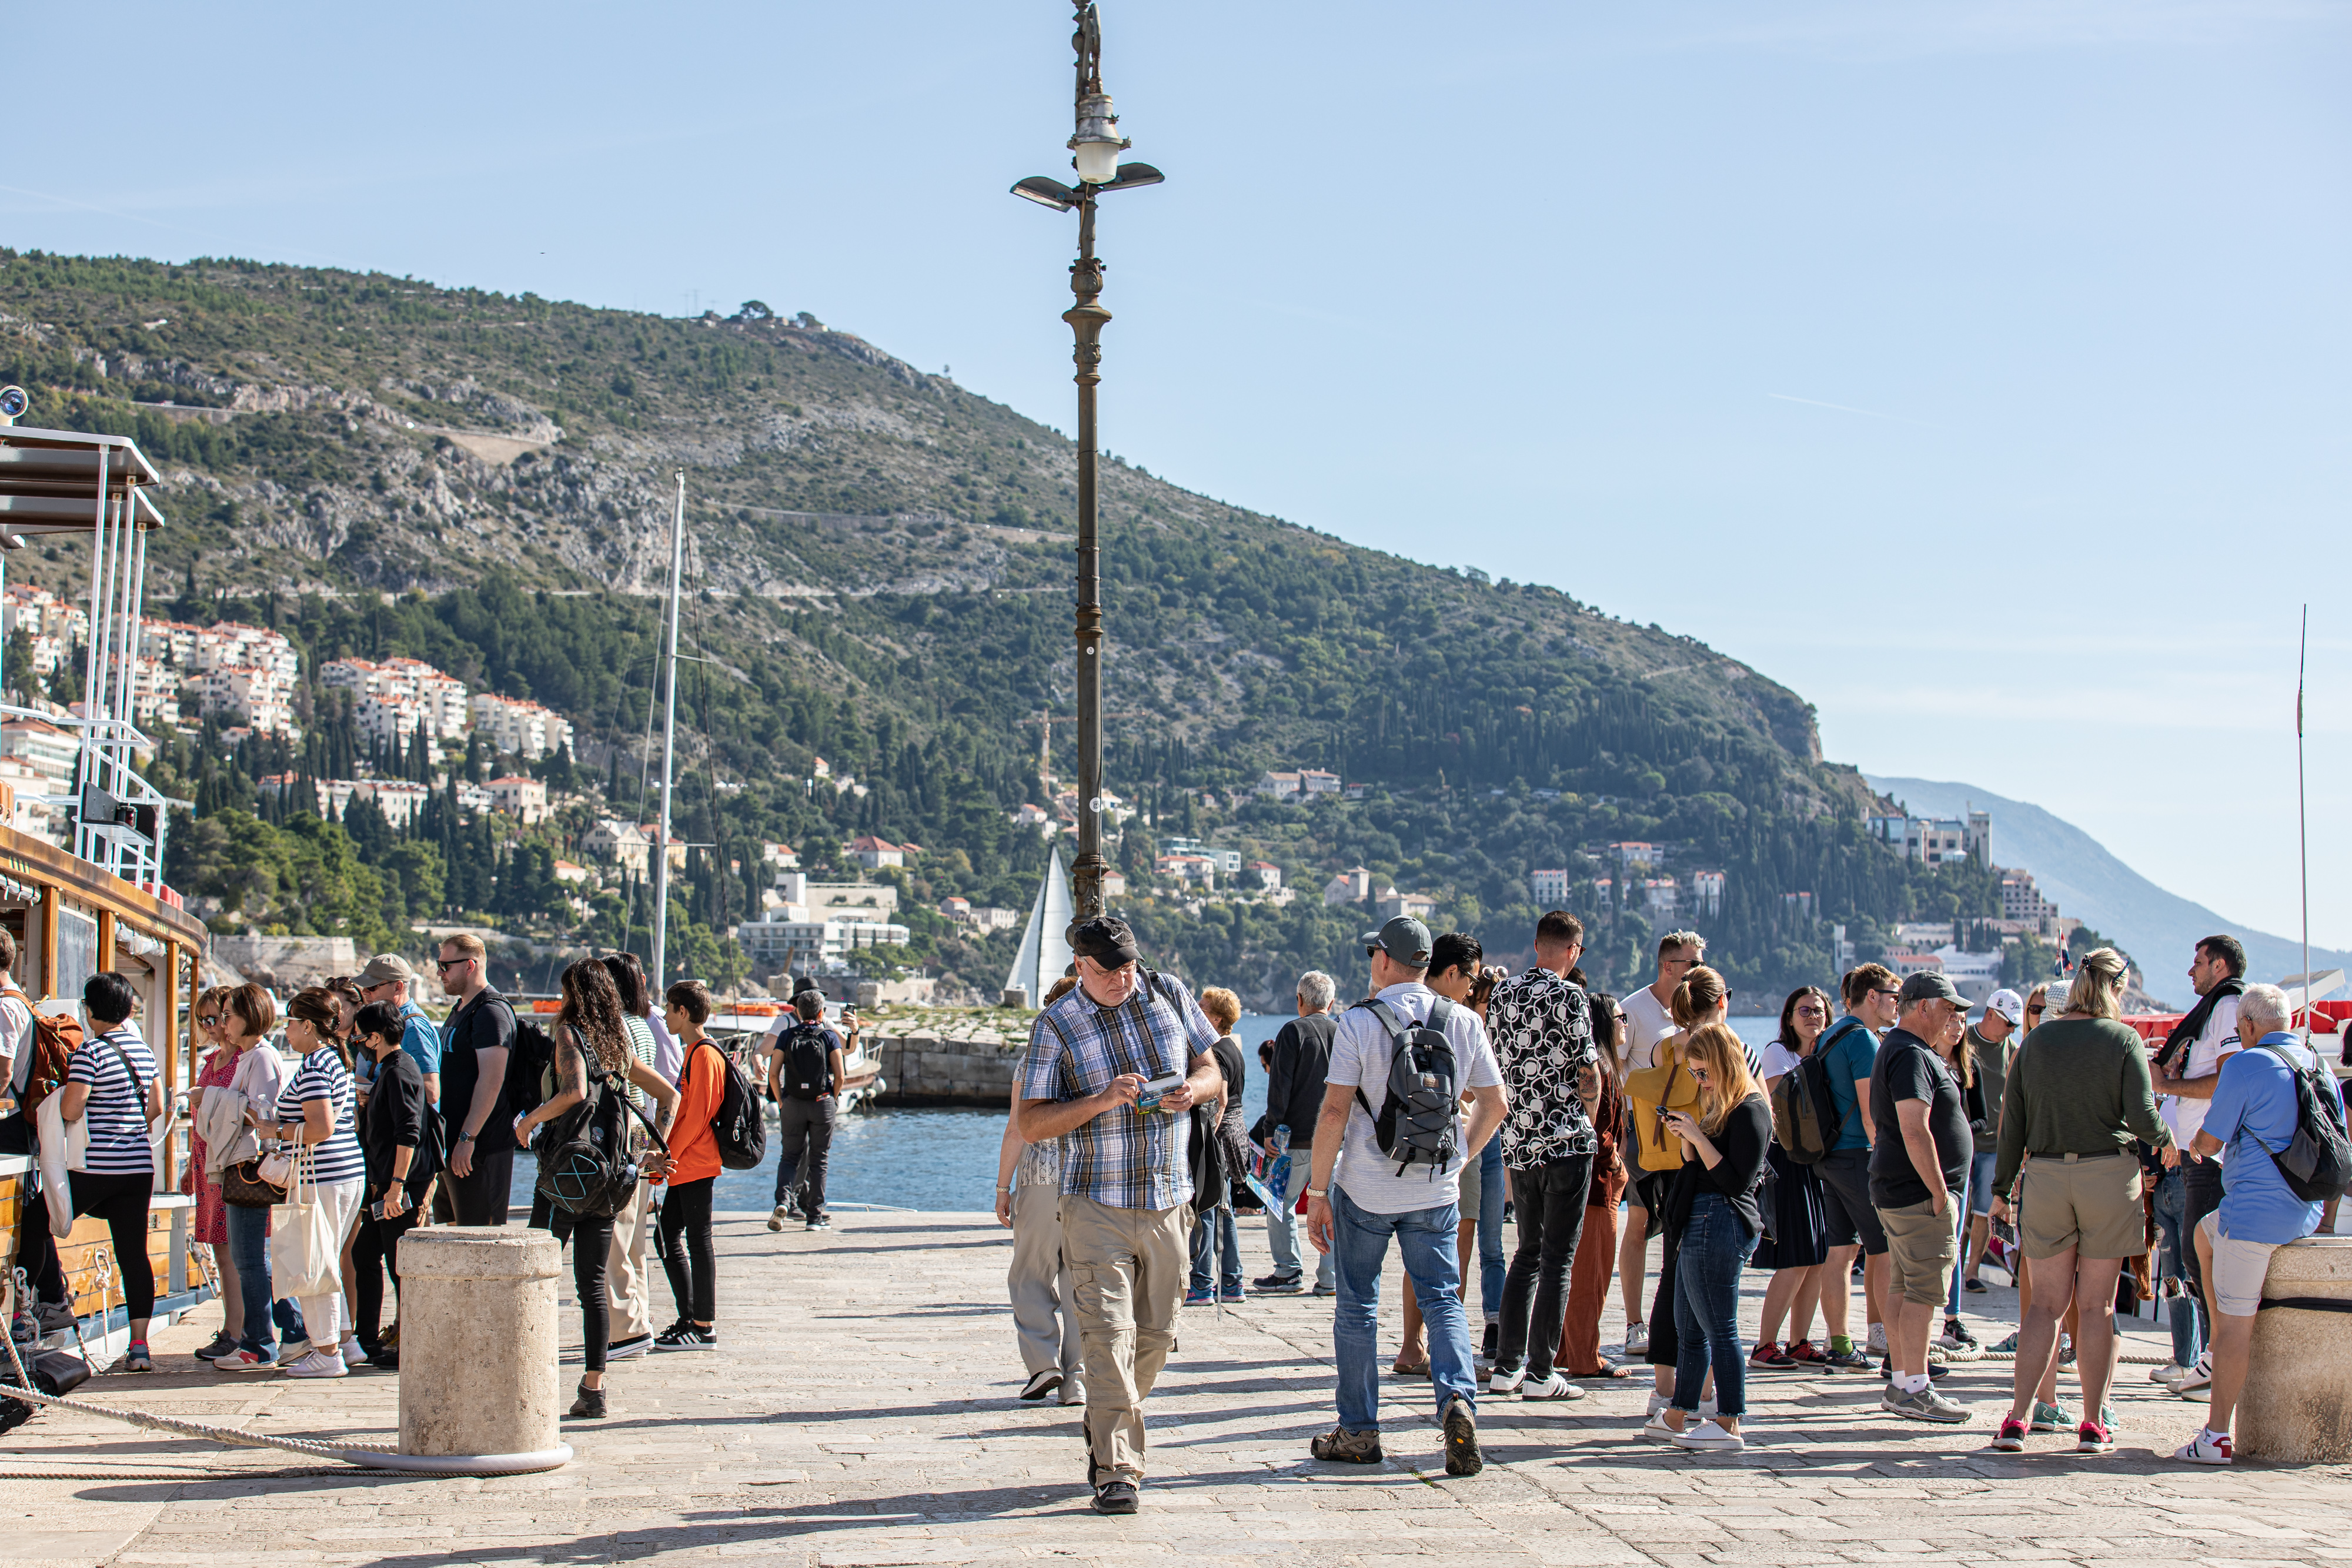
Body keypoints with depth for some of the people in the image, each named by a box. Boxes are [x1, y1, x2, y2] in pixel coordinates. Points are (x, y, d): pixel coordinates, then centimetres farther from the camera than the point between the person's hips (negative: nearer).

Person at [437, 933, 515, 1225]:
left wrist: (467, 1138, -26)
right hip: (451, 1146, 11)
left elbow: (491, 1081, -23)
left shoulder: (491, 1012, -15)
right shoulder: (461, 1009, 18)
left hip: (481, 1147, -11)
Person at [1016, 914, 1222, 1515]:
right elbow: (1031, 1124, -7)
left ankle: (1106, 1436, 28)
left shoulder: (1170, 994, 6)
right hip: (1098, 1204, -4)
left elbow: (1209, 1066, 16)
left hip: (1168, 1201, 4)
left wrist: (1194, 1090, -8)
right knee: (1109, 1333, -13)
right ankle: (1117, 1471, -12)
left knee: (1156, 1335, 8)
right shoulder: (1055, 1026, -4)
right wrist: (1101, 1101, -20)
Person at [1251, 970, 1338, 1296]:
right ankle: (1331, 1278, 7)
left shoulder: (1294, 1031, -6)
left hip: (1300, 1136, -4)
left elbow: (1280, 1086, -10)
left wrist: (1271, 1130, -6)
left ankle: (1289, 1271, 5)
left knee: (1280, 1201, 7)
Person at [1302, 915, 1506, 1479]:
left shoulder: (1359, 1022, -10)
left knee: (1357, 1305, 10)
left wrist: (1318, 1191, -6)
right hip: (1436, 1190, 2)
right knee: (1443, 1300, 7)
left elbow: (1334, 1111, -12)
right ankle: (1458, 1399, -17)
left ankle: (1359, 1431, 15)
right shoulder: (1464, 1022, 2)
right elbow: (1494, 1104, 7)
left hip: (1365, 1189, -2)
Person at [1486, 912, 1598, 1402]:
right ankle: (1540, 1373, -1)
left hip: (1517, 1142, 6)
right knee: (1558, 1259, -1)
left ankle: (1507, 1366, 15)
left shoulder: (1503, 994, 8)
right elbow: (1587, 1072, -10)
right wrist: (1590, 1121, 8)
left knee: (1528, 1252, 16)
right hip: (1566, 1142, -6)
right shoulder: (1570, 997, -11)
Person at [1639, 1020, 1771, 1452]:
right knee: (1689, 1329, 15)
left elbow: (1736, 1181, -18)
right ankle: (1677, 1417, 22)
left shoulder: (1749, 1111, -12)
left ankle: (1729, 1426, -2)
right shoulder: (1719, 1106, 16)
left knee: (1719, 1330, -6)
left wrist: (1697, 1136, -18)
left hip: (1722, 1225, -10)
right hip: (1698, 1227, 10)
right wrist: (1686, 1136, 4)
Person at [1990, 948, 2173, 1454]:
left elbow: (2012, 1120, 6)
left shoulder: (2037, 1040, 6)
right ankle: (2093, 1425, 7)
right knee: (2097, 1304, 5)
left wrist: (2002, 1187, 12)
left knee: (2046, 1302, 8)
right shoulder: (2123, 1039, -5)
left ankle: (2016, 1418, -2)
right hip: (2108, 1175, -3)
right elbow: (2141, 1113, -13)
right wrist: (2163, 1140, 9)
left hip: (2045, 1177, 3)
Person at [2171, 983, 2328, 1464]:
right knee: (2205, 1232, 31)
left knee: (2235, 1321, -6)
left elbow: (2209, 1142, -10)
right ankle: (2223, 1352, 28)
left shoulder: (2245, 1065, -12)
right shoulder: (2319, 1067, 10)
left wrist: (2195, 1145, 14)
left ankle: (2217, 1437, -6)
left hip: (2256, 1209, -8)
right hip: (2307, 1212, 8)